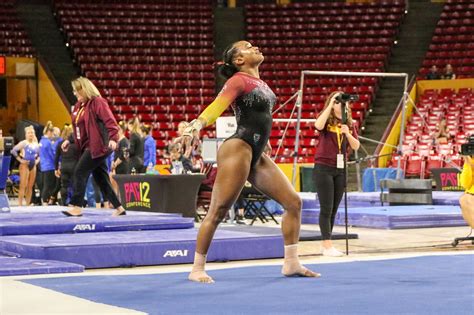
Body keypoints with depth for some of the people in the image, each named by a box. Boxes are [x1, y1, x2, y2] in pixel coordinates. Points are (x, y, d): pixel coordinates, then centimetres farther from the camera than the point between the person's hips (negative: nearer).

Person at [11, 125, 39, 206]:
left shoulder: (36, 144, 11)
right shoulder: (23, 143, -7)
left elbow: (39, 154, 27)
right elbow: (13, 150, -16)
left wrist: (37, 160, 8)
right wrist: (20, 160, -15)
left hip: (33, 166, 6)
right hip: (25, 165, -6)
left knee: (30, 186, 7)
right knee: (23, 186, -10)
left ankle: (28, 204, 13)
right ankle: (20, 204, -9)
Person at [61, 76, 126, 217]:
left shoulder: (97, 102, -11)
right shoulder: (78, 106, 15)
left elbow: (110, 122, -20)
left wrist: (113, 138, -33)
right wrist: (69, 141, 13)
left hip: (97, 146, -9)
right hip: (87, 147, 9)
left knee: (80, 172, -16)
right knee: (101, 179, 11)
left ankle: (77, 207, -16)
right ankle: (119, 208, 19)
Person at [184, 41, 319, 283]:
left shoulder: (260, 83, 17)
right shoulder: (239, 80, -6)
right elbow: (218, 104, -24)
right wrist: (198, 123, -41)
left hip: (257, 156, 9)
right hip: (238, 150, -9)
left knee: (294, 202, 4)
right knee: (218, 212, -7)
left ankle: (291, 263, 10)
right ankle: (197, 269, 0)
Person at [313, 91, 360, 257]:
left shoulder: (349, 124, 10)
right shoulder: (327, 121, -2)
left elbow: (356, 146, 3)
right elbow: (318, 126, -27)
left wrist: (347, 133, -16)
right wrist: (330, 105, -21)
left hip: (340, 169, 5)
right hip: (323, 168, -5)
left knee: (334, 209, 8)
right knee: (326, 208, -8)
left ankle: (325, 244, 15)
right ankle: (327, 245, -9)